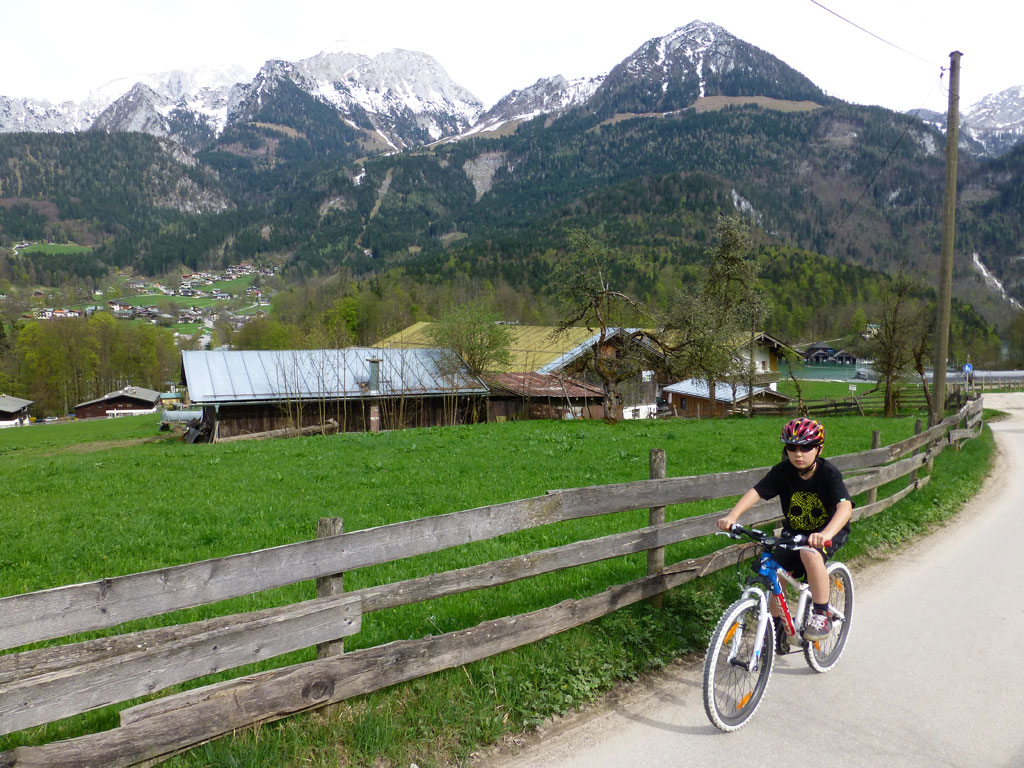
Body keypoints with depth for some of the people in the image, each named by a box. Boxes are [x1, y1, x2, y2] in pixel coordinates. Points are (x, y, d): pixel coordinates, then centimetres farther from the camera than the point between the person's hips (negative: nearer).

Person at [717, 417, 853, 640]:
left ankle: (822, 614, -16)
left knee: (810, 553, -34)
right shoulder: (782, 471, -14)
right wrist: (732, 516, -41)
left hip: (831, 531, -4)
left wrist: (826, 534, -56)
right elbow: (756, 492, -23)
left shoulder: (829, 473, -23)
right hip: (795, 531, 4)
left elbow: (845, 506, -37)